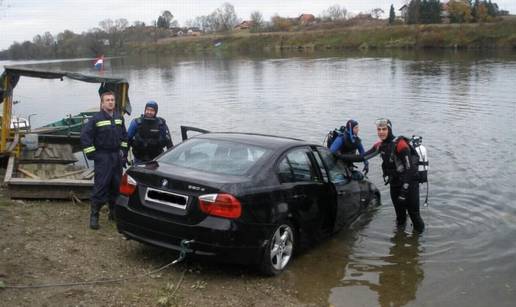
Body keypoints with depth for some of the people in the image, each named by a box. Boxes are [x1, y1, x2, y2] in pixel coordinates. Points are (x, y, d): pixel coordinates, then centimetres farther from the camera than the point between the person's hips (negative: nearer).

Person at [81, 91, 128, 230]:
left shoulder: (119, 118, 9)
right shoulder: (96, 118, -9)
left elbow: (124, 135, 21)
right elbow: (85, 135, -10)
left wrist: (124, 151, 14)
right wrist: (91, 153, -11)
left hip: (117, 156, 6)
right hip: (103, 157, -6)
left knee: (117, 185, 12)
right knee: (100, 186, -9)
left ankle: (114, 212, 25)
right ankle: (94, 216, -3)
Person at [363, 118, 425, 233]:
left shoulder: (400, 144, -23)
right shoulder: (380, 145, 0)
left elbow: (409, 168, -23)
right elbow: (364, 156, 14)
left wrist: (404, 190, -24)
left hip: (409, 183, -7)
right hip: (394, 184, 7)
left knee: (413, 213, -2)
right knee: (399, 211, 21)